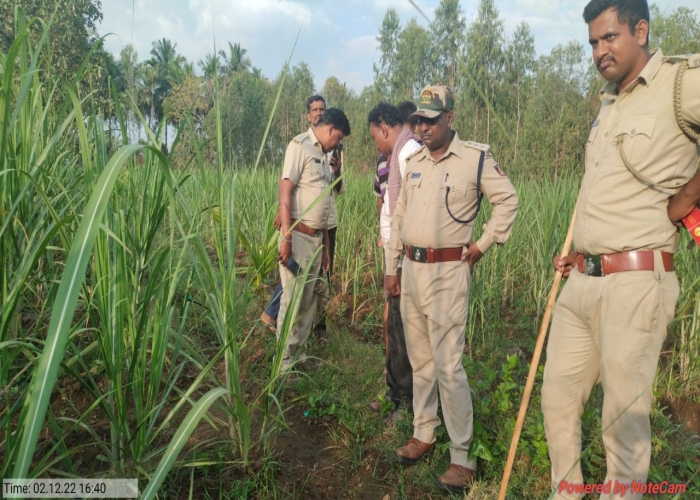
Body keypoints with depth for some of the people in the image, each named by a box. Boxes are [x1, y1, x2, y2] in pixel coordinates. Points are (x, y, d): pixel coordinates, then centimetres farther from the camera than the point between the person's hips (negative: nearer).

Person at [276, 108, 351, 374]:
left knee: (308, 300, 13)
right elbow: (284, 192, -15)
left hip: (316, 238, 8)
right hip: (298, 236, -8)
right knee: (292, 300, -3)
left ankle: (299, 354, 25)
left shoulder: (323, 154, 18)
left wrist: (325, 245, 17)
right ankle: (284, 361, 8)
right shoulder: (300, 146, -7)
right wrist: (286, 238, -21)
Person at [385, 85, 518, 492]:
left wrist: (482, 246, -5)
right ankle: (424, 433, 31)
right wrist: (391, 268, 12)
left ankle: (464, 457, 8)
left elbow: (508, 201, -1)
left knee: (448, 365, -6)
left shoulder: (476, 157, -6)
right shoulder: (413, 162, 11)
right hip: (411, 270, 6)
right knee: (420, 359, 15)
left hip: (448, 272, -6)